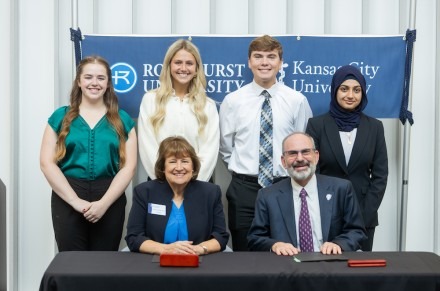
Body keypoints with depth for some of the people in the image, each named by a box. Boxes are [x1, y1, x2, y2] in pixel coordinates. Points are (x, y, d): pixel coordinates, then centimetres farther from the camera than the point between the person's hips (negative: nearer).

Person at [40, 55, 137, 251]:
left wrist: (104, 202, -11)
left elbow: (128, 166, 1)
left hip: (110, 201, 1)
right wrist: (75, 200, -10)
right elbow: (47, 163, 0)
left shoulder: (122, 120, 8)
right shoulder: (60, 117, 7)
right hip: (67, 200, 0)